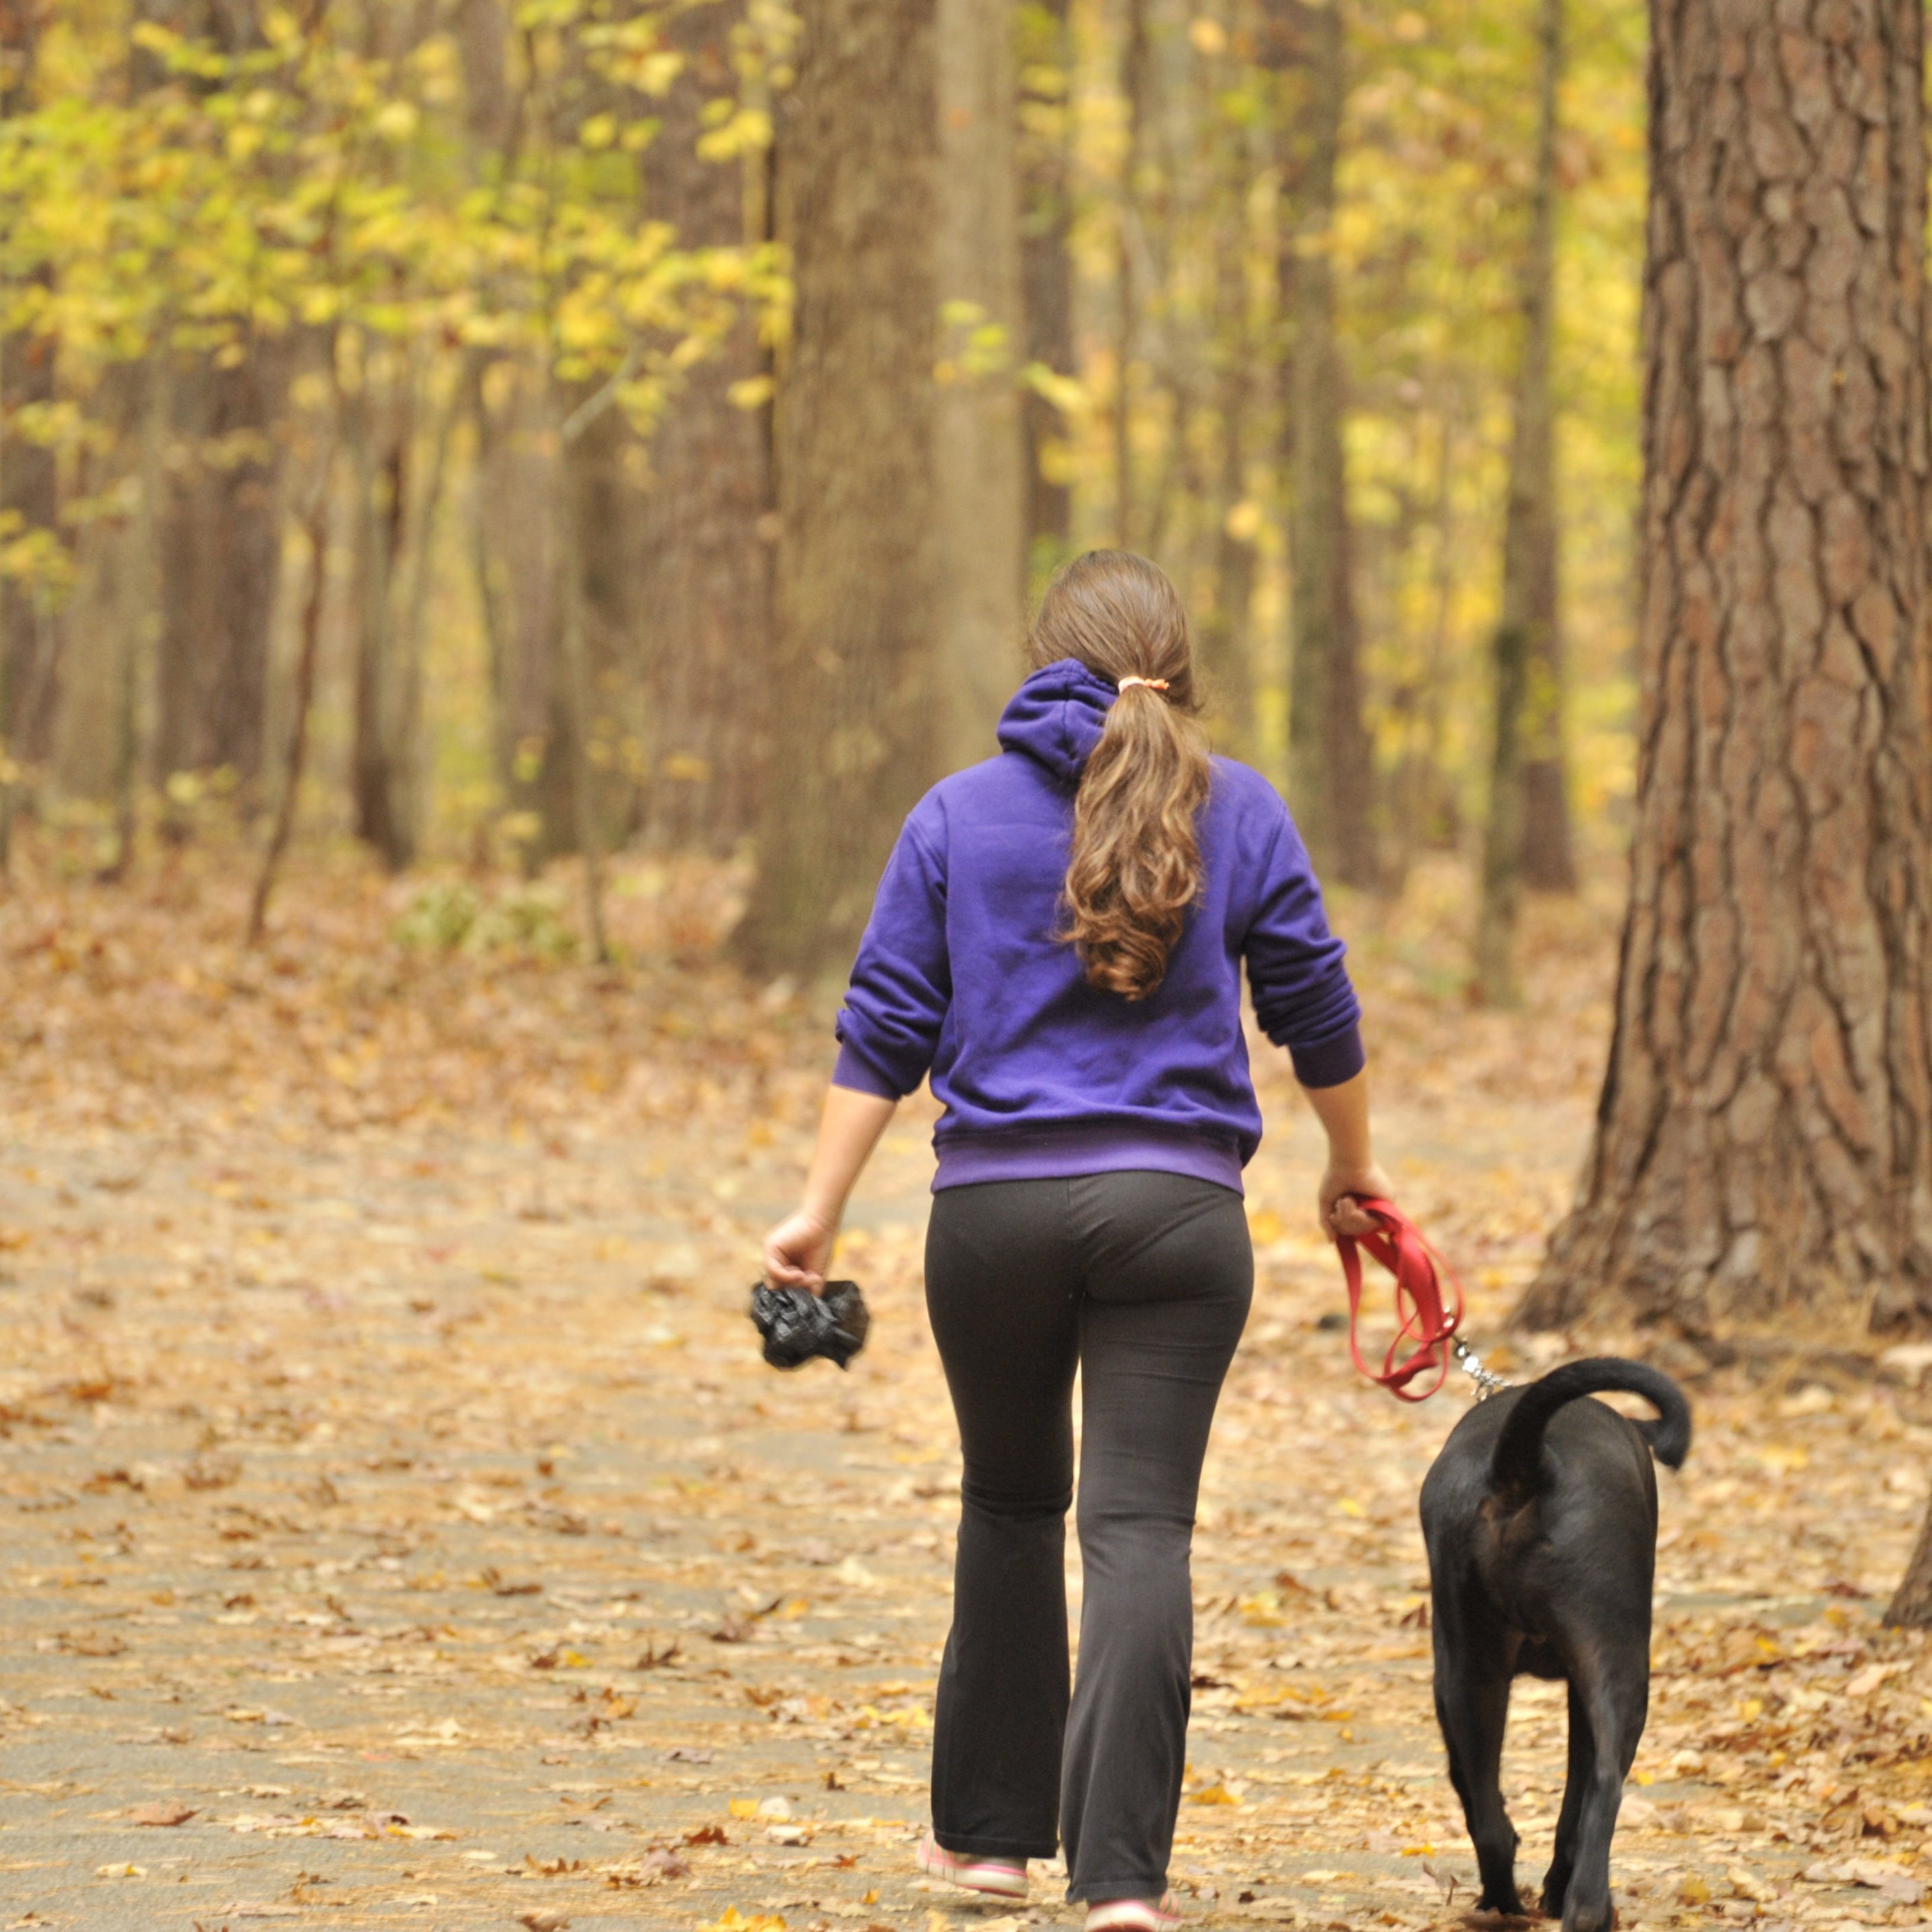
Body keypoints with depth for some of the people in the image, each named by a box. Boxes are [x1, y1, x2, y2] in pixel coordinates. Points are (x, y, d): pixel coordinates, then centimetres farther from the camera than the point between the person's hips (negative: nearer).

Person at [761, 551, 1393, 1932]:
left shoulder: (958, 816, 5)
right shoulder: (1239, 810, 4)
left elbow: (887, 1029, 2)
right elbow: (1316, 1010, 9)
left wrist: (822, 1210, 4)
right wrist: (1353, 1172, 24)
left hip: (996, 1208, 1)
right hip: (1175, 1208, -1)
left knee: (1012, 1505, 19)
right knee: (1141, 1525, -4)